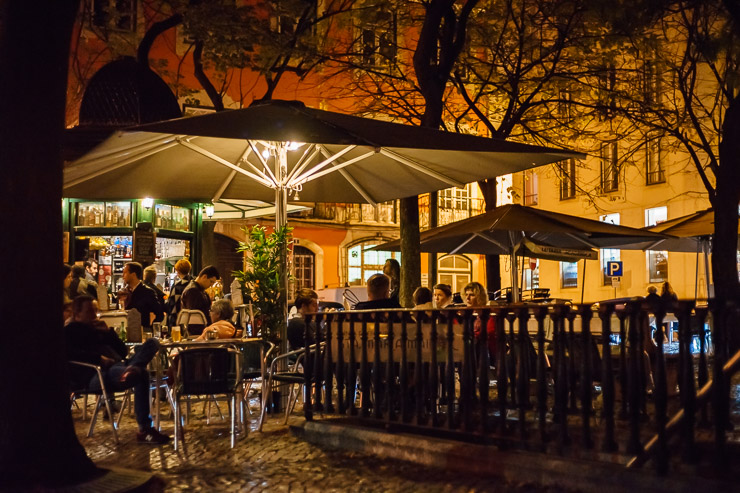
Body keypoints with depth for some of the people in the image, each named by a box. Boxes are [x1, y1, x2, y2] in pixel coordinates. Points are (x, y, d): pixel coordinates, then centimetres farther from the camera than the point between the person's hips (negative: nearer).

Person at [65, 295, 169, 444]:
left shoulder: (98, 329, 36)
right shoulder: (70, 331, 14)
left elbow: (123, 351, 28)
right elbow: (70, 353, -11)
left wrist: (108, 331, 14)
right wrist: (99, 358, -21)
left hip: (117, 366, 8)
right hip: (94, 376, -8)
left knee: (152, 342, -17)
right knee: (141, 374, -37)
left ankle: (131, 370, -45)